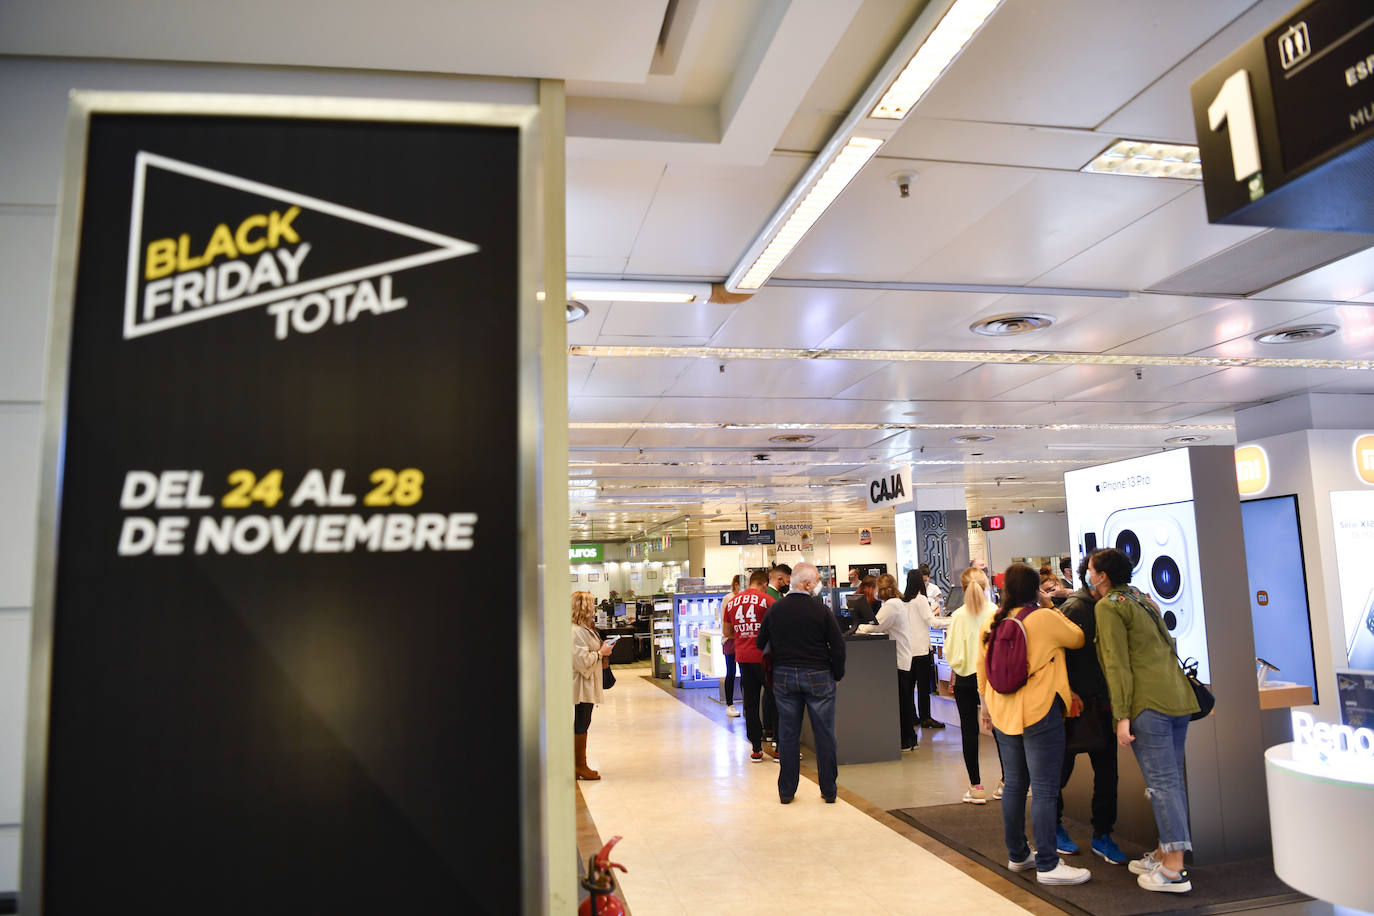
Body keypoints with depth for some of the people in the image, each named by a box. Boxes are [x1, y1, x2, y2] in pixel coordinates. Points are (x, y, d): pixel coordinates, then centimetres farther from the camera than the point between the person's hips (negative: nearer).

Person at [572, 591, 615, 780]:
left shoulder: (584, 629, 15)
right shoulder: (576, 631, -20)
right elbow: (582, 660, -24)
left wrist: (601, 649, 12)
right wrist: (601, 652, -12)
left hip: (587, 685, 11)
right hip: (581, 686, -11)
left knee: (582, 725, 14)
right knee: (581, 725, -2)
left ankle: (579, 765, 21)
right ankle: (580, 766, 6)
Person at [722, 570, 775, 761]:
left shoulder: (732, 602, 9)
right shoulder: (767, 600, -7)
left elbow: (727, 632, 16)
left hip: (743, 657, 5)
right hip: (763, 656, -4)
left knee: (750, 702, 9)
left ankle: (756, 748, 12)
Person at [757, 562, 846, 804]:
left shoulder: (775, 609, 0)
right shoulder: (821, 610, -11)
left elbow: (762, 644, 8)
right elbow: (838, 646, -9)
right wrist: (837, 675, 4)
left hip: (783, 676, 3)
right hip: (817, 676, -3)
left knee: (787, 734, 10)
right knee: (824, 734, 8)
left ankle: (786, 791, 16)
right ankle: (829, 790, 16)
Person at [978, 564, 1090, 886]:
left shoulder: (993, 622, 5)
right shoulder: (1044, 618, -12)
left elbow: (982, 666, 12)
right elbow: (1077, 639, 4)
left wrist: (986, 701, 24)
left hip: (1003, 714, 7)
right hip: (1040, 713, -6)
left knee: (1014, 784, 15)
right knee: (1044, 790, -1)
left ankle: (1017, 855, 26)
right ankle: (1047, 865, 3)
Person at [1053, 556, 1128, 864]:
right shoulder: (1075, 607, -14)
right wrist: (1068, 692, -24)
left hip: (1101, 702, 7)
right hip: (1077, 704, -7)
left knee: (1107, 771, 9)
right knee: (1062, 769, 7)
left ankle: (1102, 835, 21)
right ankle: (1053, 826, 25)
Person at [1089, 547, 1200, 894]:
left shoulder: (1108, 606, -6)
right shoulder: (1142, 599, 21)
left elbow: (1117, 664, -12)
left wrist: (1122, 715, -13)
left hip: (1148, 703, -9)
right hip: (1178, 697, 9)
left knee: (1161, 782, -7)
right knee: (1172, 779, 12)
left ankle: (1173, 870, -4)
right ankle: (1167, 852, 21)